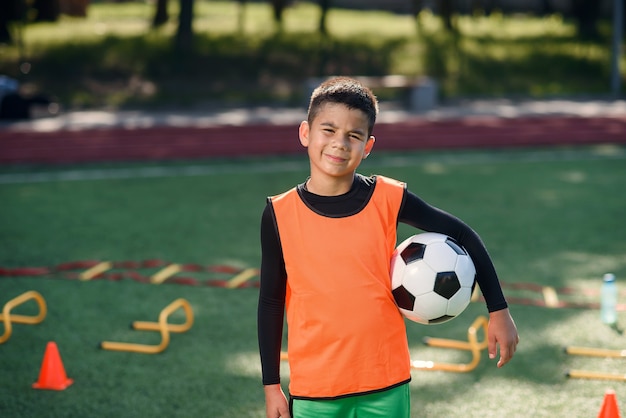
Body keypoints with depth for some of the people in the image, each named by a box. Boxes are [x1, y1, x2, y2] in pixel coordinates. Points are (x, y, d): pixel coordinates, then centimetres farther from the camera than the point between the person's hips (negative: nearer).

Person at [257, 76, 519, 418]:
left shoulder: (388, 200, -6)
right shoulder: (279, 215, -6)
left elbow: (461, 235, 6)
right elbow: (270, 303, 2)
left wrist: (498, 311, 3)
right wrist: (271, 386, 2)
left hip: (386, 386, 0)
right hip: (314, 390, 0)